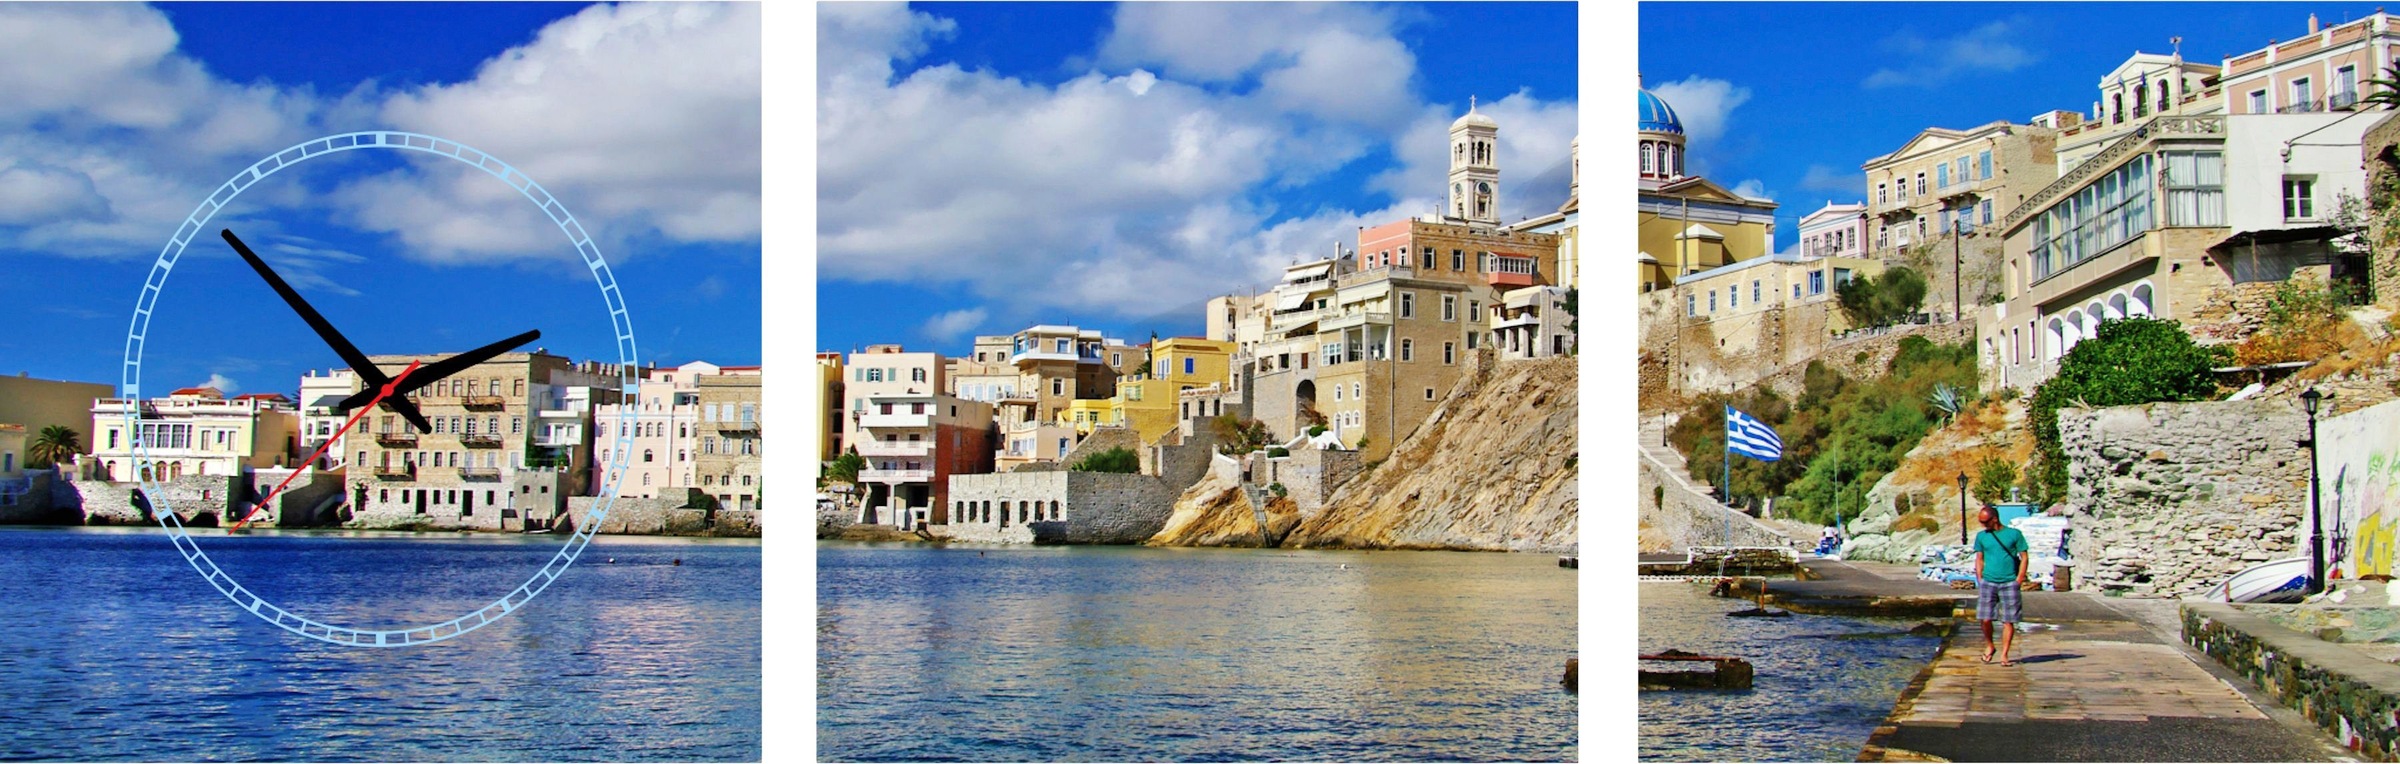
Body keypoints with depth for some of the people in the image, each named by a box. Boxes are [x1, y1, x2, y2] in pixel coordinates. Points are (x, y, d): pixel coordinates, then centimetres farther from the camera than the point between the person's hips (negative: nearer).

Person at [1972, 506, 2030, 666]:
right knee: (1985, 619, -5)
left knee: (2008, 621, -2)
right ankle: (1989, 646, 20)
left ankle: (2004, 655, 4)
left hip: (2009, 583, -2)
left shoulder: (2014, 534, 1)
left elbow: (2024, 557, 2)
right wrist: (1979, 581, 5)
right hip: (1988, 582, 2)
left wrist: (2019, 580, -6)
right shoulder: (1981, 536, 9)